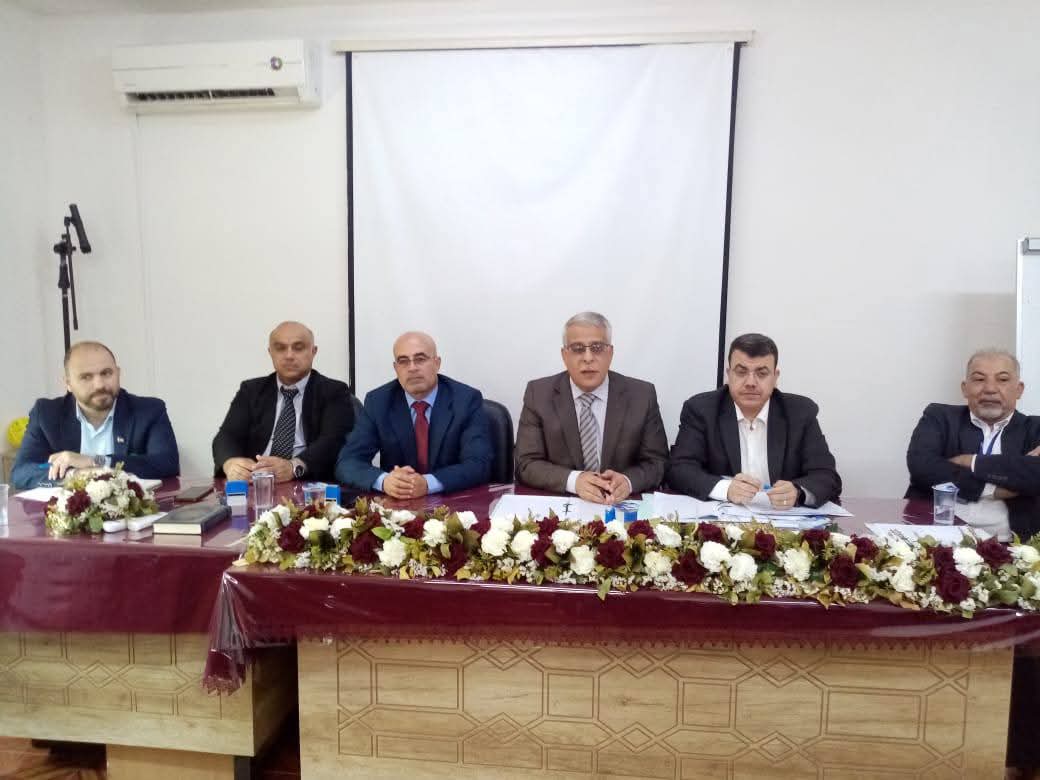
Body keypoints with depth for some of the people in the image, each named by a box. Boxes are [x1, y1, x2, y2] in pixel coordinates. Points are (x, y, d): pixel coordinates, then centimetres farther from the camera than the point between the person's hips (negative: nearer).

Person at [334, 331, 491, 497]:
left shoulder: (468, 399, -6)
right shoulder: (378, 402, -1)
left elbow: (479, 464, -14)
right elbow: (347, 462, -6)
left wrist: (428, 483, -29)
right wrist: (384, 481, -26)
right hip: (395, 504, 1)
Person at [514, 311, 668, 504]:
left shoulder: (642, 395, -1)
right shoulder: (538, 394, -2)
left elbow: (657, 462, 1)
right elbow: (527, 465, -5)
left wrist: (627, 481, -19)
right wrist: (573, 480, -21)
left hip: (622, 508, 1)